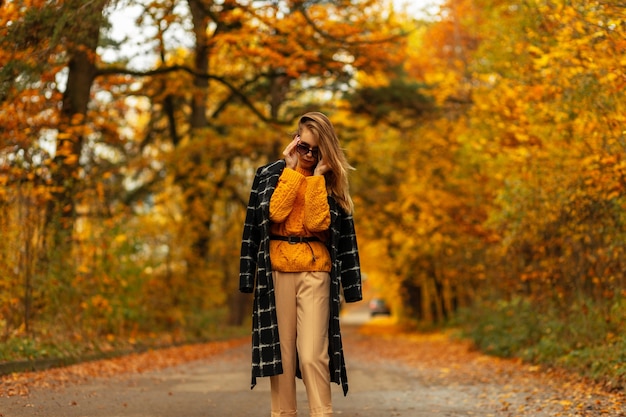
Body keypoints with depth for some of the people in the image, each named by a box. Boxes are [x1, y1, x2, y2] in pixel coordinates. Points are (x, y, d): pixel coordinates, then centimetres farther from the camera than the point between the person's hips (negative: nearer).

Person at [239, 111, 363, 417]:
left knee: (312, 354, -10)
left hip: (316, 272, -1)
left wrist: (316, 177, -8)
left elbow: (317, 223, -8)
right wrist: (292, 170, -7)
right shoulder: (270, 174, 7)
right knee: (280, 351, 2)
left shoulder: (331, 181, 7)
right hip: (277, 270, 1)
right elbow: (275, 212, -10)